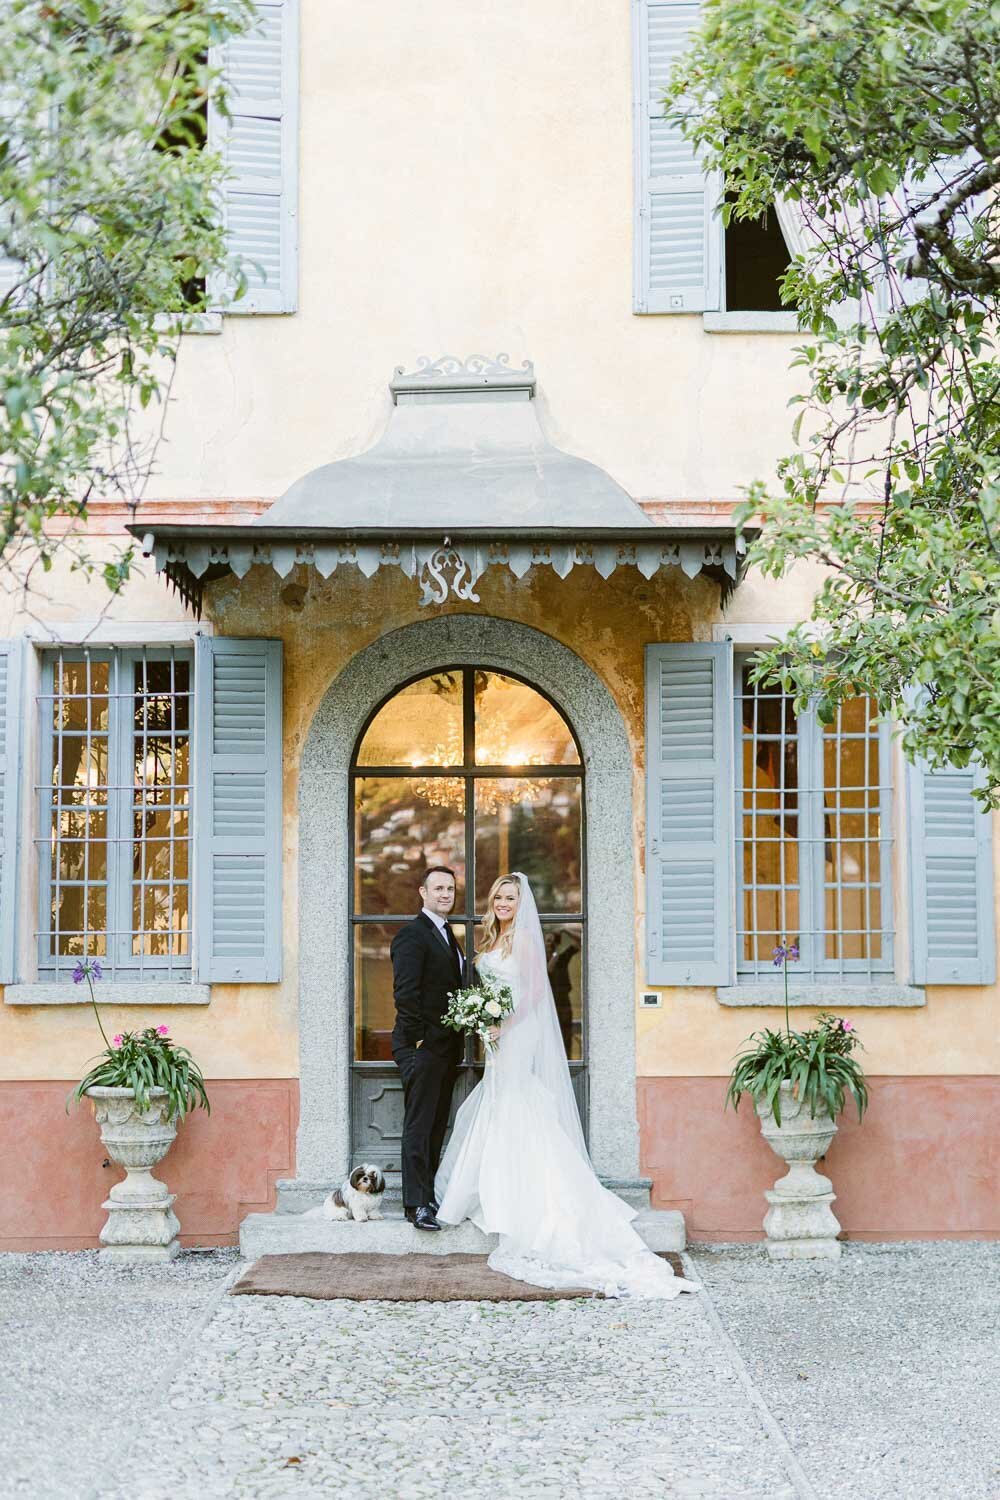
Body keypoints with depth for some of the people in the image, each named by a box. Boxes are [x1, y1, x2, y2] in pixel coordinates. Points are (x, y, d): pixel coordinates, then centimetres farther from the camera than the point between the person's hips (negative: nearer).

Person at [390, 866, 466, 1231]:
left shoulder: (447, 933, 17)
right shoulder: (412, 934, -12)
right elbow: (405, 992, -18)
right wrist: (418, 1038, -18)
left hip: (446, 1046, 9)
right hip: (422, 1046, -9)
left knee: (437, 1126, 12)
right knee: (419, 1126, -6)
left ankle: (427, 1194, 19)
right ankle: (417, 1204, -4)